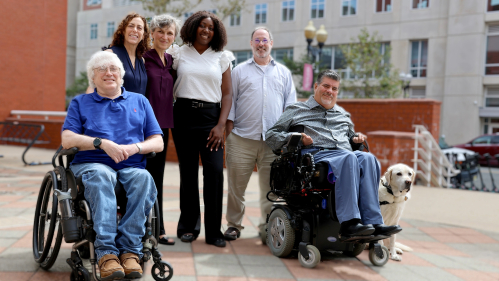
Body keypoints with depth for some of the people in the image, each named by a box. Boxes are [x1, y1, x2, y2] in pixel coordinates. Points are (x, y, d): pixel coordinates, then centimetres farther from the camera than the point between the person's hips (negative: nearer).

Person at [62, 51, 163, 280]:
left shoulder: (139, 101, 24)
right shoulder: (80, 103, 22)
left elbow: (158, 143, 15)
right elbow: (67, 140, 5)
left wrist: (133, 148, -6)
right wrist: (103, 144, -9)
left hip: (132, 166, 1)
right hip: (92, 164, -1)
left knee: (144, 178, -35)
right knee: (101, 175, -38)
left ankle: (130, 249, -35)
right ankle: (106, 252, -42)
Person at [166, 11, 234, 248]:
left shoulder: (221, 58, 11)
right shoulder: (179, 54, 10)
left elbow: (227, 95, 7)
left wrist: (221, 125, -4)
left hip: (210, 116, 0)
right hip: (184, 115, 0)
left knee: (214, 170, -10)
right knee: (188, 172, 3)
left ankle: (213, 231, -2)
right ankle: (188, 227, 15)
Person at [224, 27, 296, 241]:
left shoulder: (283, 73, 17)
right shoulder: (239, 71, 12)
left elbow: (291, 105, 15)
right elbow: (230, 101, 8)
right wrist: (229, 131, 0)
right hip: (242, 139, -1)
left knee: (271, 188, 3)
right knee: (236, 185, 1)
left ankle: (268, 228, 14)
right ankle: (233, 225, 16)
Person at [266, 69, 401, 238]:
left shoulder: (343, 115, 34)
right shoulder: (297, 111, 20)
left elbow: (351, 136, 42)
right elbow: (271, 136, 13)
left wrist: (356, 138, 17)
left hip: (345, 153, 5)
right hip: (315, 154, -4)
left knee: (368, 159, -32)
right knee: (349, 158, -37)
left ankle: (373, 223, -40)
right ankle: (349, 223, -45)